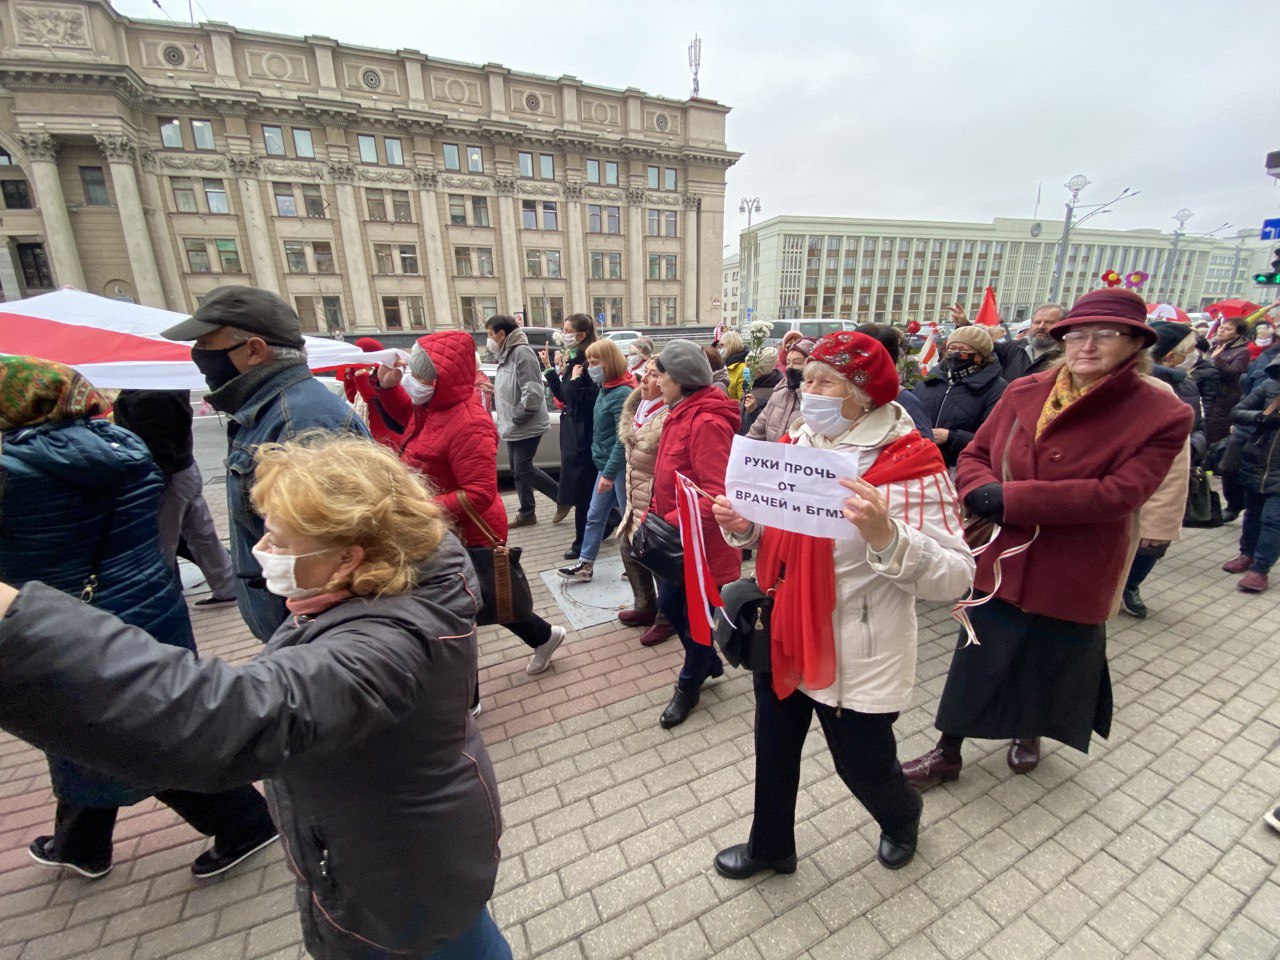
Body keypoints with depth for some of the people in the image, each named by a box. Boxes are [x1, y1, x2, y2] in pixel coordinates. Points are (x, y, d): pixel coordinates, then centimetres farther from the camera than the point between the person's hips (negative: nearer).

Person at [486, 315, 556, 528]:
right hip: (514, 427, 10)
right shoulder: (506, 354, 15)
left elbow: (532, 392, -25)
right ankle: (527, 513, 24)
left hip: (527, 426, -10)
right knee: (517, 471, 13)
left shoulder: (522, 352, -17)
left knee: (523, 469, -8)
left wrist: (516, 419, -20)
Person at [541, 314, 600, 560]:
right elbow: (562, 395, 15)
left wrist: (576, 380, -27)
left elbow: (588, 401, -20)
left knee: (581, 491, 0)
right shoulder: (572, 361, 12)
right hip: (571, 430, 9)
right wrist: (548, 368, 12)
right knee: (585, 489, 18)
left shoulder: (589, 364, -16)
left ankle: (583, 543, 12)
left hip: (584, 435, -9)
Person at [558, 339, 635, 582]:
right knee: (595, 516, 13)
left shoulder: (621, 394, -19)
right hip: (606, 464, 9)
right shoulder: (605, 389, 10)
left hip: (620, 466, -9)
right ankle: (585, 565, 23)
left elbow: (624, 439, -23)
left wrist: (609, 473, -24)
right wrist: (605, 470, 11)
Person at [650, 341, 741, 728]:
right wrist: (658, 515, 8)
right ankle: (710, 663, 47)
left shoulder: (706, 423, -23)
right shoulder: (681, 414, 8)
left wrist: (673, 523, -28)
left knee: (695, 616, 12)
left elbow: (717, 493, -28)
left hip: (702, 542, -9)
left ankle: (689, 686, 38)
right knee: (669, 605, 22)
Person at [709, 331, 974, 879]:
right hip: (781, 635, 6)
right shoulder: (798, 445, 0)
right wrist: (741, 525, -9)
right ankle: (771, 846, 50)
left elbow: (955, 577, -21)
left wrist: (884, 535, -38)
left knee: (863, 763, 18)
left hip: (857, 655, -5)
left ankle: (903, 817, 56)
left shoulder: (911, 465, -18)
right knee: (773, 751, 21)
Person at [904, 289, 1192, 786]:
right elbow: (973, 455, 2)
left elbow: (1118, 494, -21)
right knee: (975, 661, 13)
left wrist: (1010, 497, -27)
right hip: (998, 562, 2)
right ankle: (947, 754, 32)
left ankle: (1029, 733, 53)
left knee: (1049, 665, 21)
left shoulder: (1162, 416, -10)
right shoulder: (1023, 392, -1)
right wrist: (981, 492, -20)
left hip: (1072, 577, -2)